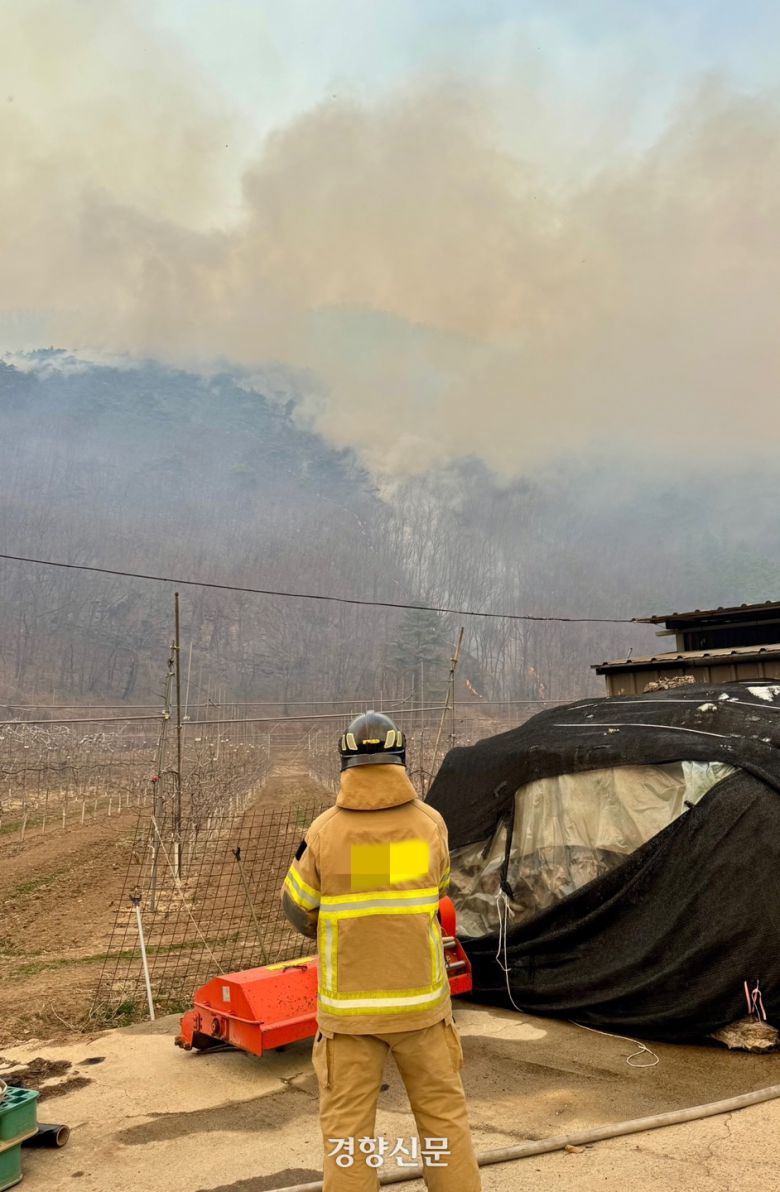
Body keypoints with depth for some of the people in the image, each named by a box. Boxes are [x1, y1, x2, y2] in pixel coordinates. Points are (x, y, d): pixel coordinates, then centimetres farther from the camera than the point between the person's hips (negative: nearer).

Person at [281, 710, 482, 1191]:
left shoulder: (325, 830, -11)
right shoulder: (429, 822, -7)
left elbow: (297, 907, 2)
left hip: (348, 1003, -1)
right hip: (420, 997, 1)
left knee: (347, 1124, 9)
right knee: (444, 1112, 15)